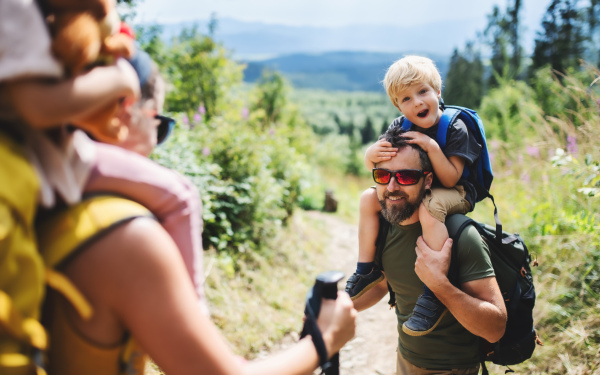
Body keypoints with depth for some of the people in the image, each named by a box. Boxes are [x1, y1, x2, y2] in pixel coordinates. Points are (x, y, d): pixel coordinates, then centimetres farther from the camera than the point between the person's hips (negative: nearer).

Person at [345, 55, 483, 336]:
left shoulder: (455, 129, -17)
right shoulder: (400, 127, -3)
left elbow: (450, 179, -22)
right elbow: (370, 164, -2)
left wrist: (431, 146, -34)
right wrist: (373, 153, -26)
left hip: (454, 194, -6)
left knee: (429, 209, -38)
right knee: (369, 198, -6)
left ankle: (435, 292, -35)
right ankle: (366, 269, 3)